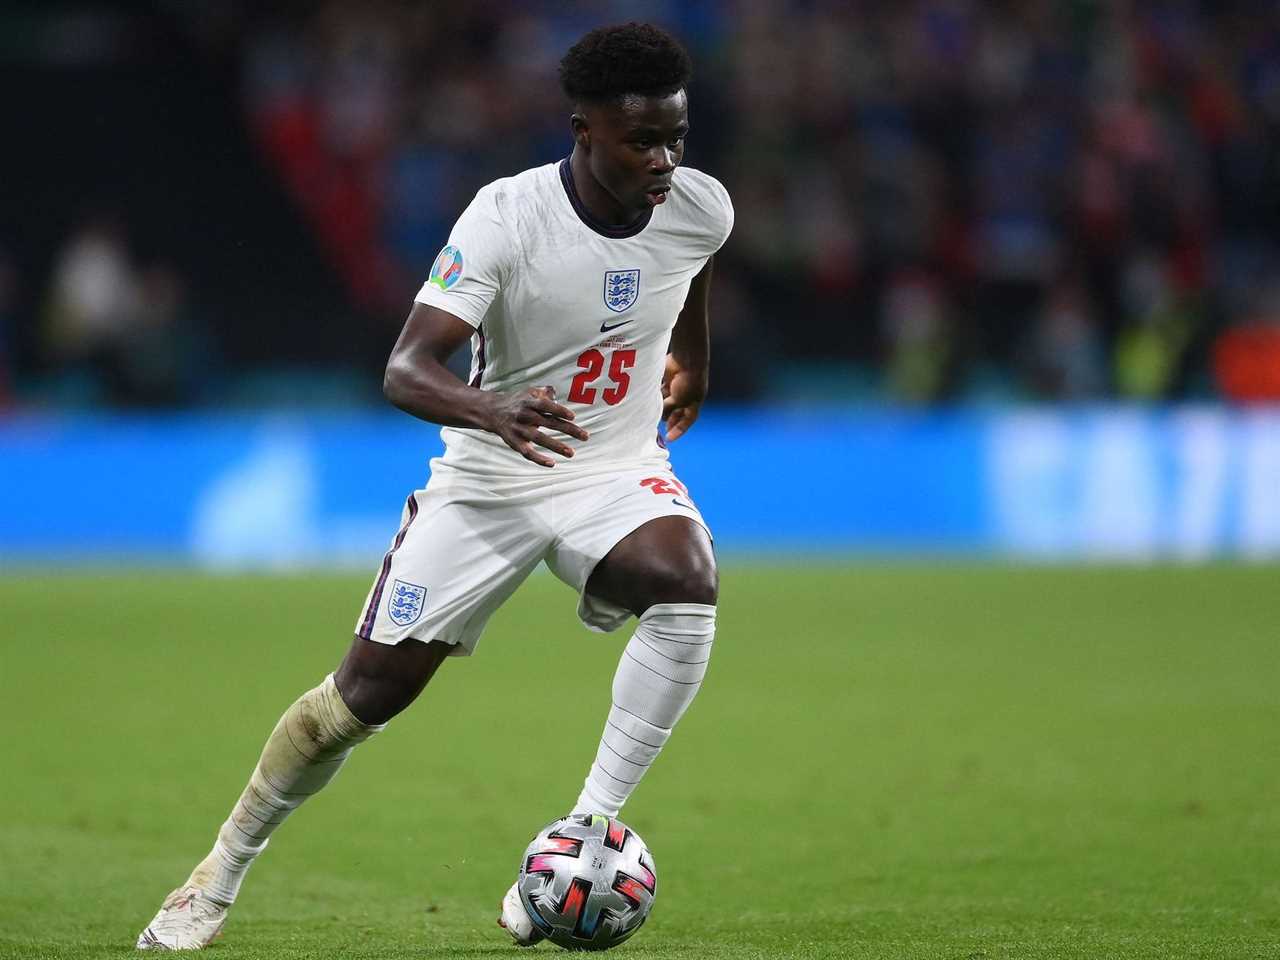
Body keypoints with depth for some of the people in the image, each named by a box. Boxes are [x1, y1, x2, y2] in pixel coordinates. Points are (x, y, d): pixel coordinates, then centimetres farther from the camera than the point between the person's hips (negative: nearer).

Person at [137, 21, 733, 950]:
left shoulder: (701, 208, -11)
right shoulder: (506, 215, -24)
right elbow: (405, 369, -32)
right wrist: (492, 410, -52)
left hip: (616, 472, 2)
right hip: (488, 481, -2)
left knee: (690, 583, -32)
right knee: (368, 691, 0)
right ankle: (223, 871, 23)